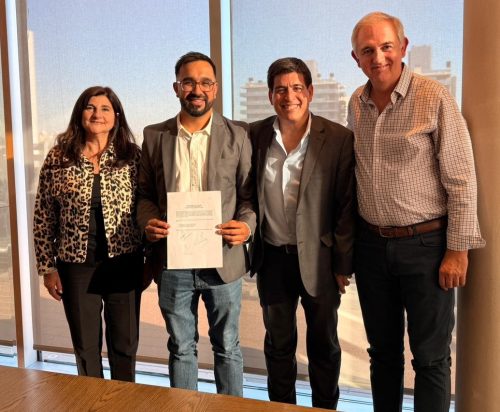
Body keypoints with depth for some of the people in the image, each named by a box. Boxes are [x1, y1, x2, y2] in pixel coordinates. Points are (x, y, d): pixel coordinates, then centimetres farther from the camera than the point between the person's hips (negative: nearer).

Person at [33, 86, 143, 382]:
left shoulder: (133, 157, 0)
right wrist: (47, 268, 2)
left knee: (125, 345, 10)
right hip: (76, 266, 0)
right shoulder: (58, 158, 0)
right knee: (86, 347, 13)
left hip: (124, 264, 0)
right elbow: (43, 218, 3)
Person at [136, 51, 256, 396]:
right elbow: (146, 193, 9)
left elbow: (249, 193, 1)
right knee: (181, 348, 15)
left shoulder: (237, 135, 0)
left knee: (227, 347, 13)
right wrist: (147, 222, -10)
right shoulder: (154, 135, 5)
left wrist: (246, 225, -18)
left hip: (223, 260, -1)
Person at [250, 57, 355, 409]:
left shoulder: (339, 139, -9)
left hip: (318, 258, -2)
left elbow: (347, 206, -7)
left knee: (324, 344, 14)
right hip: (272, 258, 3)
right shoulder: (255, 136, -1)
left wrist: (343, 263, -8)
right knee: (278, 343, 17)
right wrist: (248, 251, 4)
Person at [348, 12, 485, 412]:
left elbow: (461, 179, -11)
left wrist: (458, 249, -12)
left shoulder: (435, 98, -12)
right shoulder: (357, 103, 5)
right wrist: (348, 239, 13)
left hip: (426, 244, -5)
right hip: (371, 244, 5)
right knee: (383, 350, 17)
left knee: (430, 357, 7)